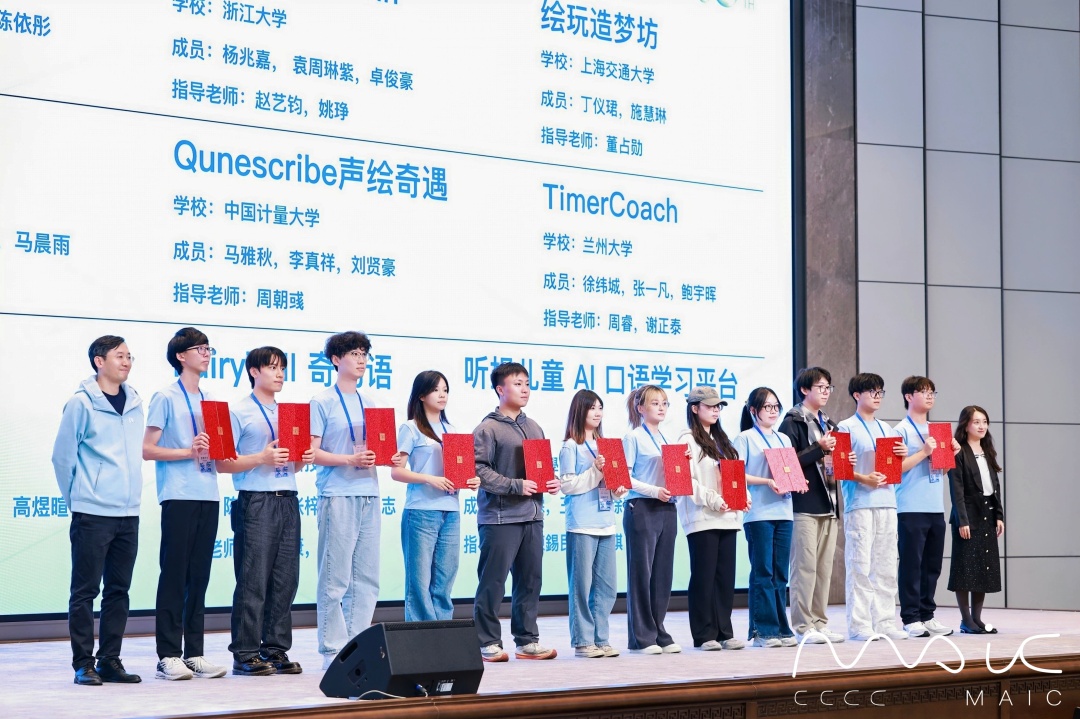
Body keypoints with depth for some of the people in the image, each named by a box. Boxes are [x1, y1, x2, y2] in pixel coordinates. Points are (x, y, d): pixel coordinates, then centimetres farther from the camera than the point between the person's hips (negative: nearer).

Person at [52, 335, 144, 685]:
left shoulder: (135, 403, 9)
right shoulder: (81, 403, -8)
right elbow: (62, 456, -4)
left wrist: (131, 493, 10)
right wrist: (78, 498, 2)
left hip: (128, 513, 6)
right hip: (93, 513, -6)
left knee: (118, 590, 9)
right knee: (85, 590, 0)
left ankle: (110, 661, 16)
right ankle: (83, 663, 5)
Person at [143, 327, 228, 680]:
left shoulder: (209, 400, 17)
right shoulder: (166, 397, -2)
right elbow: (147, 449, -7)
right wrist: (189, 452, -16)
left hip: (208, 495, 6)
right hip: (178, 496, -6)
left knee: (199, 577, 7)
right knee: (174, 575, -5)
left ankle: (194, 653, 11)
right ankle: (168, 655, -1)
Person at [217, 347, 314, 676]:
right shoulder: (239, 412, -1)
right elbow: (223, 463, -7)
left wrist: (303, 459, 1)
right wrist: (261, 458, -17)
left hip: (287, 500, 6)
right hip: (256, 501, -6)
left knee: (285, 579, 5)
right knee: (253, 580, -6)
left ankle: (276, 649, 12)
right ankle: (245, 654, -1)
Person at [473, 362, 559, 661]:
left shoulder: (534, 428, 17)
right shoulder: (488, 429, -5)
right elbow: (479, 470, -14)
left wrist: (551, 483, 2)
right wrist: (516, 486, -18)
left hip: (532, 515, 7)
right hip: (500, 516, -7)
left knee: (530, 580, 10)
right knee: (492, 581, -3)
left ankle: (527, 640, 18)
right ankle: (488, 643, 4)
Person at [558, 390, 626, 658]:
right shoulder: (571, 446, -3)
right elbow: (567, 485, -10)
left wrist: (618, 490, 0)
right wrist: (595, 471, -17)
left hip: (606, 522, 7)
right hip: (582, 524, -6)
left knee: (607, 585, 6)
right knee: (582, 585, -3)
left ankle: (601, 639, 13)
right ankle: (583, 641, 2)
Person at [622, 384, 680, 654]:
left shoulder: (667, 440, 17)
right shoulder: (634, 437, -3)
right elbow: (625, 477, -10)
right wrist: (654, 491, -19)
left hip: (666, 509, 7)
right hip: (641, 509, -7)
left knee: (663, 573, 7)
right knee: (641, 572, -3)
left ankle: (658, 632, 13)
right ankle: (641, 637, 1)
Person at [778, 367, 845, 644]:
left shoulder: (827, 423, 20)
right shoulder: (792, 422, -4)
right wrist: (820, 449, -18)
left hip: (828, 504, 8)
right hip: (804, 504, -8)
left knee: (824, 567, 8)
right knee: (805, 566, -7)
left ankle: (819, 623, 13)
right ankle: (803, 626, -3)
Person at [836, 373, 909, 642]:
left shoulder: (886, 428, 18)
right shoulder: (847, 427, -1)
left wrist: (903, 455, 1)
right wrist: (864, 479, -20)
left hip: (886, 501, 6)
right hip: (859, 503, -6)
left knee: (886, 565, 7)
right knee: (860, 564, -7)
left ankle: (885, 622, 12)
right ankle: (859, 625, -4)